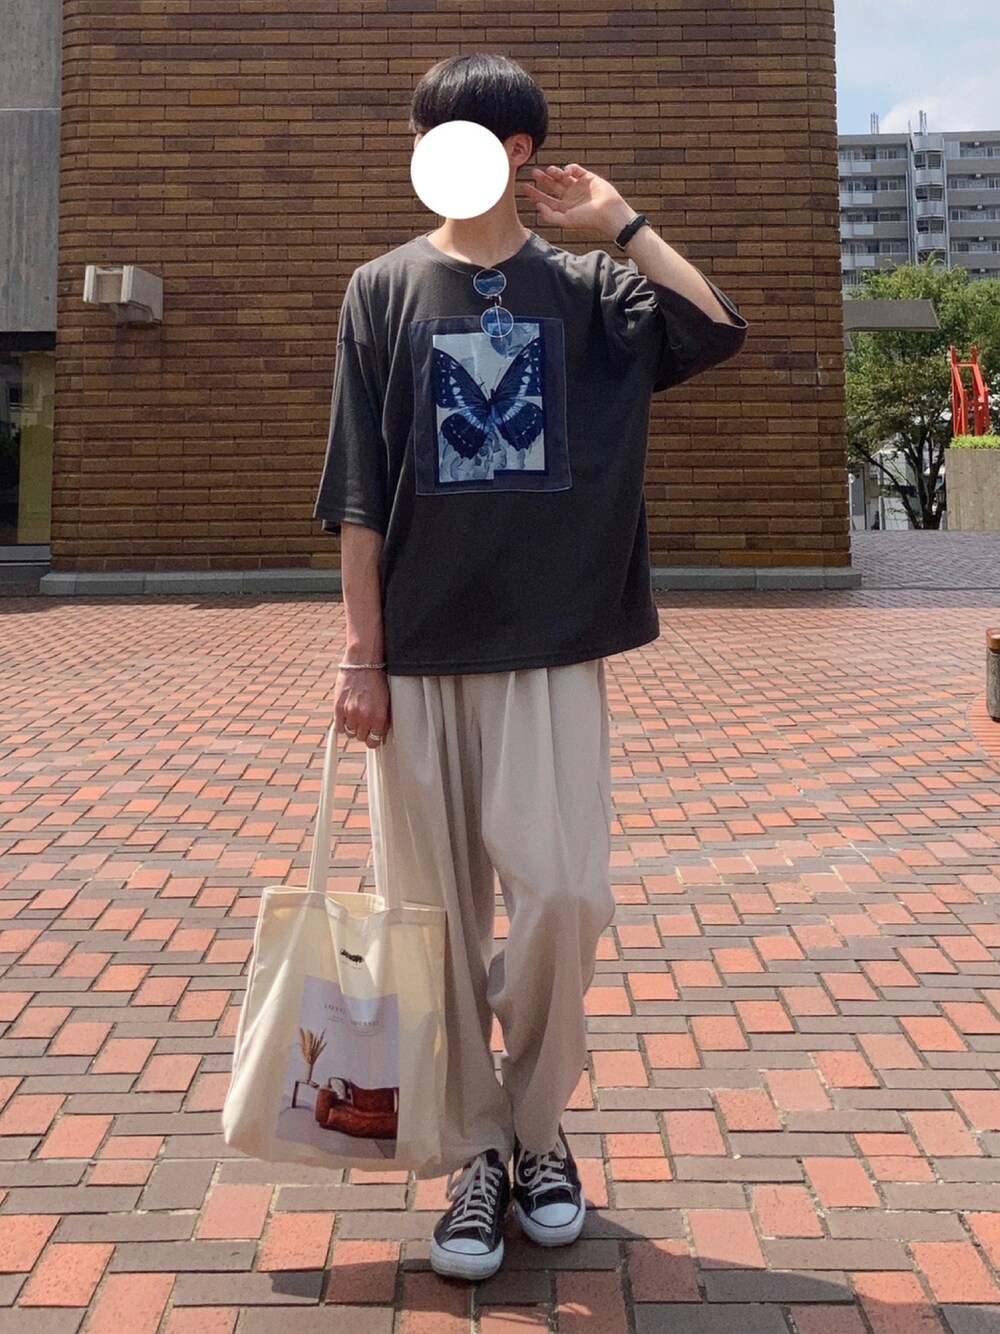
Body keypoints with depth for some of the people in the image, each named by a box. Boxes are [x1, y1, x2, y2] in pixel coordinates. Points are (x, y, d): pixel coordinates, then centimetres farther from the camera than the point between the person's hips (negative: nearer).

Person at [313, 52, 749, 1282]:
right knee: (439, 912, 3)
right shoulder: (384, 290, 9)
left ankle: (537, 1126, 20)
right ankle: (476, 1159, 19)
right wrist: (361, 651, -3)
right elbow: (359, 490, 3)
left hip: (553, 643, 0)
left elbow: (717, 331, -10)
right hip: (418, 651, 1)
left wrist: (618, 220, -1)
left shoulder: (588, 287, 9)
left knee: (560, 895, -6)